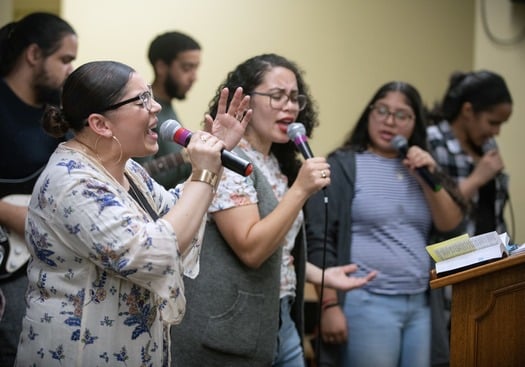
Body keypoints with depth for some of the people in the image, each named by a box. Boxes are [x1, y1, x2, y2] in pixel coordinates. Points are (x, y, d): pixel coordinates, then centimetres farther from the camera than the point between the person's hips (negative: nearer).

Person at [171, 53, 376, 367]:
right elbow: (250, 249, -23)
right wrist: (301, 189, -25)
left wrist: (324, 275, 16)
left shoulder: (279, 163, 12)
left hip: (280, 323, 9)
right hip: (231, 332, -9)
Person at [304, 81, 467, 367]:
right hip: (366, 304, -5)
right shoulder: (343, 166, -3)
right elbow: (319, 241, -9)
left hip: (419, 305, 6)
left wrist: (429, 180, -5)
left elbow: (452, 228, 8)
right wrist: (330, 306, -15)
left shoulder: (420, 170, 15)